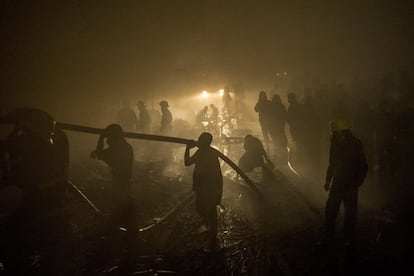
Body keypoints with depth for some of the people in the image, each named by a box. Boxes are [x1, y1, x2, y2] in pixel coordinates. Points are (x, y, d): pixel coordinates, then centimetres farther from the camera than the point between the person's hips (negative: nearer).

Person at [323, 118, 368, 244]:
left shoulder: (355, 145, -13)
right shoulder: (335, 145, 4)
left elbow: (363, 167, -12)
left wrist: (356, 184, -16)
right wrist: (328, 181, 14)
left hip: (350, 185, -5)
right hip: (337, 183, 5)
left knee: (350, 211, 3)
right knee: (330, 210, 5)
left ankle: (348, 238, 15)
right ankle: (328, 237, 15)